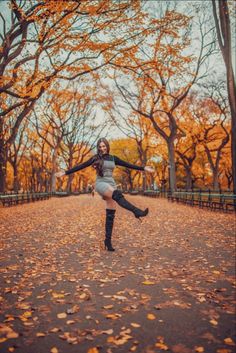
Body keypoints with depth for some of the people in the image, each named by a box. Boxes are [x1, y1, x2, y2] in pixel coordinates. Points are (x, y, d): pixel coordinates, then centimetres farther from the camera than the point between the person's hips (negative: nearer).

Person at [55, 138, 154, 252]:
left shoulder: (113, 158, 13)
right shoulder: (95, 158, 4)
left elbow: (128, 165, 15)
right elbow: (81, 166, 2)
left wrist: (143, 168, 13)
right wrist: (65, 172, -2)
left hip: (111, 185, 4)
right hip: (101, 184, -4)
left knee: (110, 215, 0)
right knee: (118, 194, -36)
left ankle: (108, 240, 6)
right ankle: (137, 212, -46)